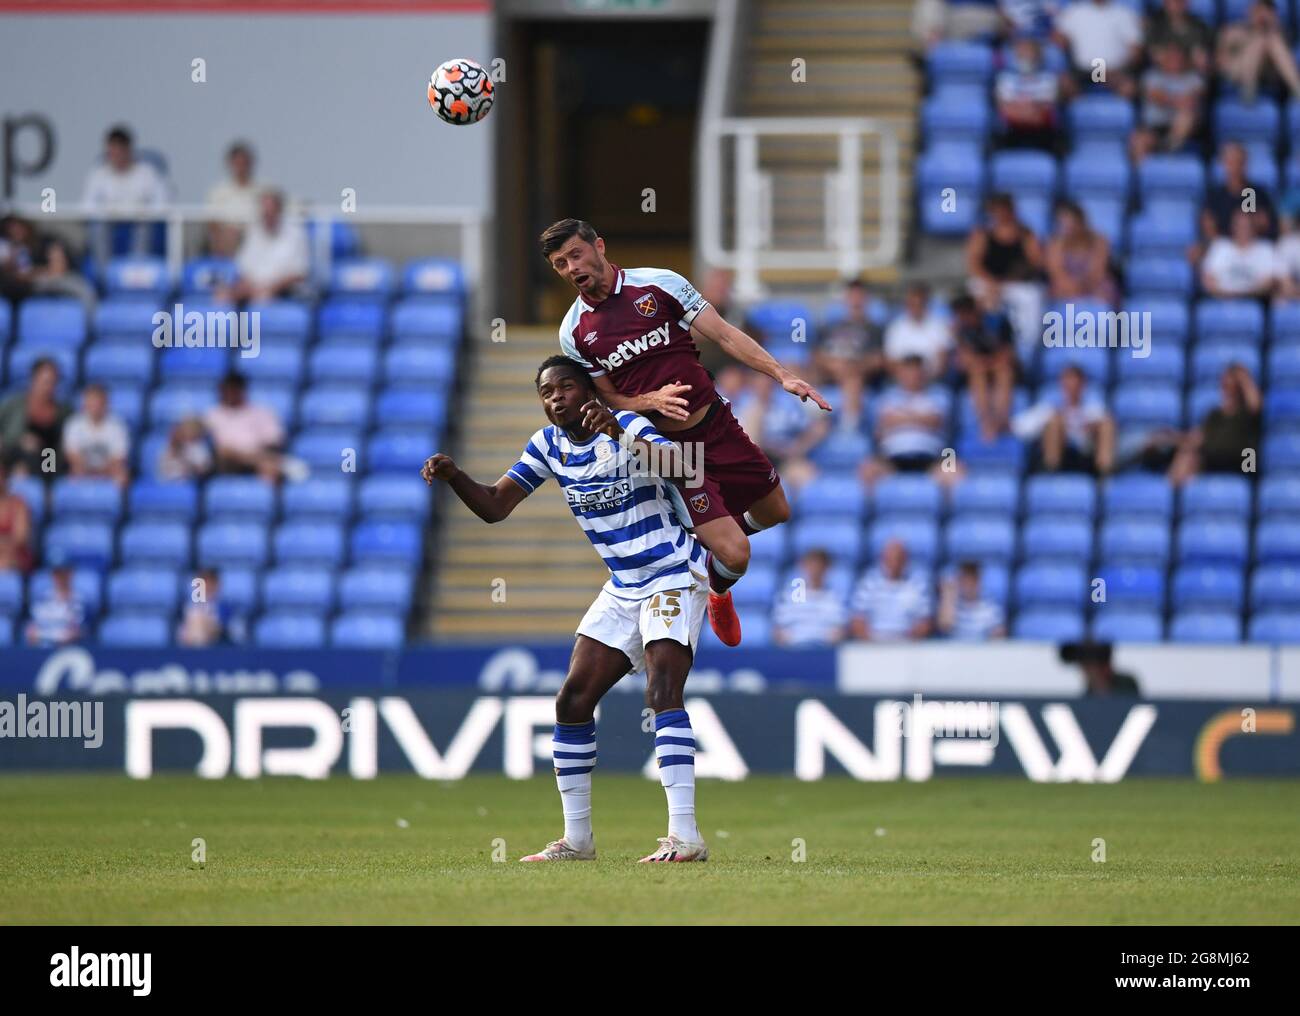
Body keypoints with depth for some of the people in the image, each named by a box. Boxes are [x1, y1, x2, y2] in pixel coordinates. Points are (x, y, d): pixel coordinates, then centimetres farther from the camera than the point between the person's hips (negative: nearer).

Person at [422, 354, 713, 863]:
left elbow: (680, 468, -36)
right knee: (572, 702, 2)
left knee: (662, 691, -24)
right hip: (623, 588, 8)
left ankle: (685, 836, -29)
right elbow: (494, 506, 5)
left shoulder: (627, 428, -17)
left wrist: (623, 437, -53)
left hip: (674, 577, -8)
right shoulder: (548, 446, 3)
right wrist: (454, 477, -14)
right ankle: (577, 837, 12)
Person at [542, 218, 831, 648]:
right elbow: (608, 398, 5)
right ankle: (718, 593, 23)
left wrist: (783, 375, -14)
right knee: (735, 556, -12)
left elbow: (725, 334, -4)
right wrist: (653, 400, -17)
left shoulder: (660, 284, -6)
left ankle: (715, 536, 44)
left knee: (775, 512, 15)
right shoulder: (573, 333, -3)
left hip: (717, 426, 2)